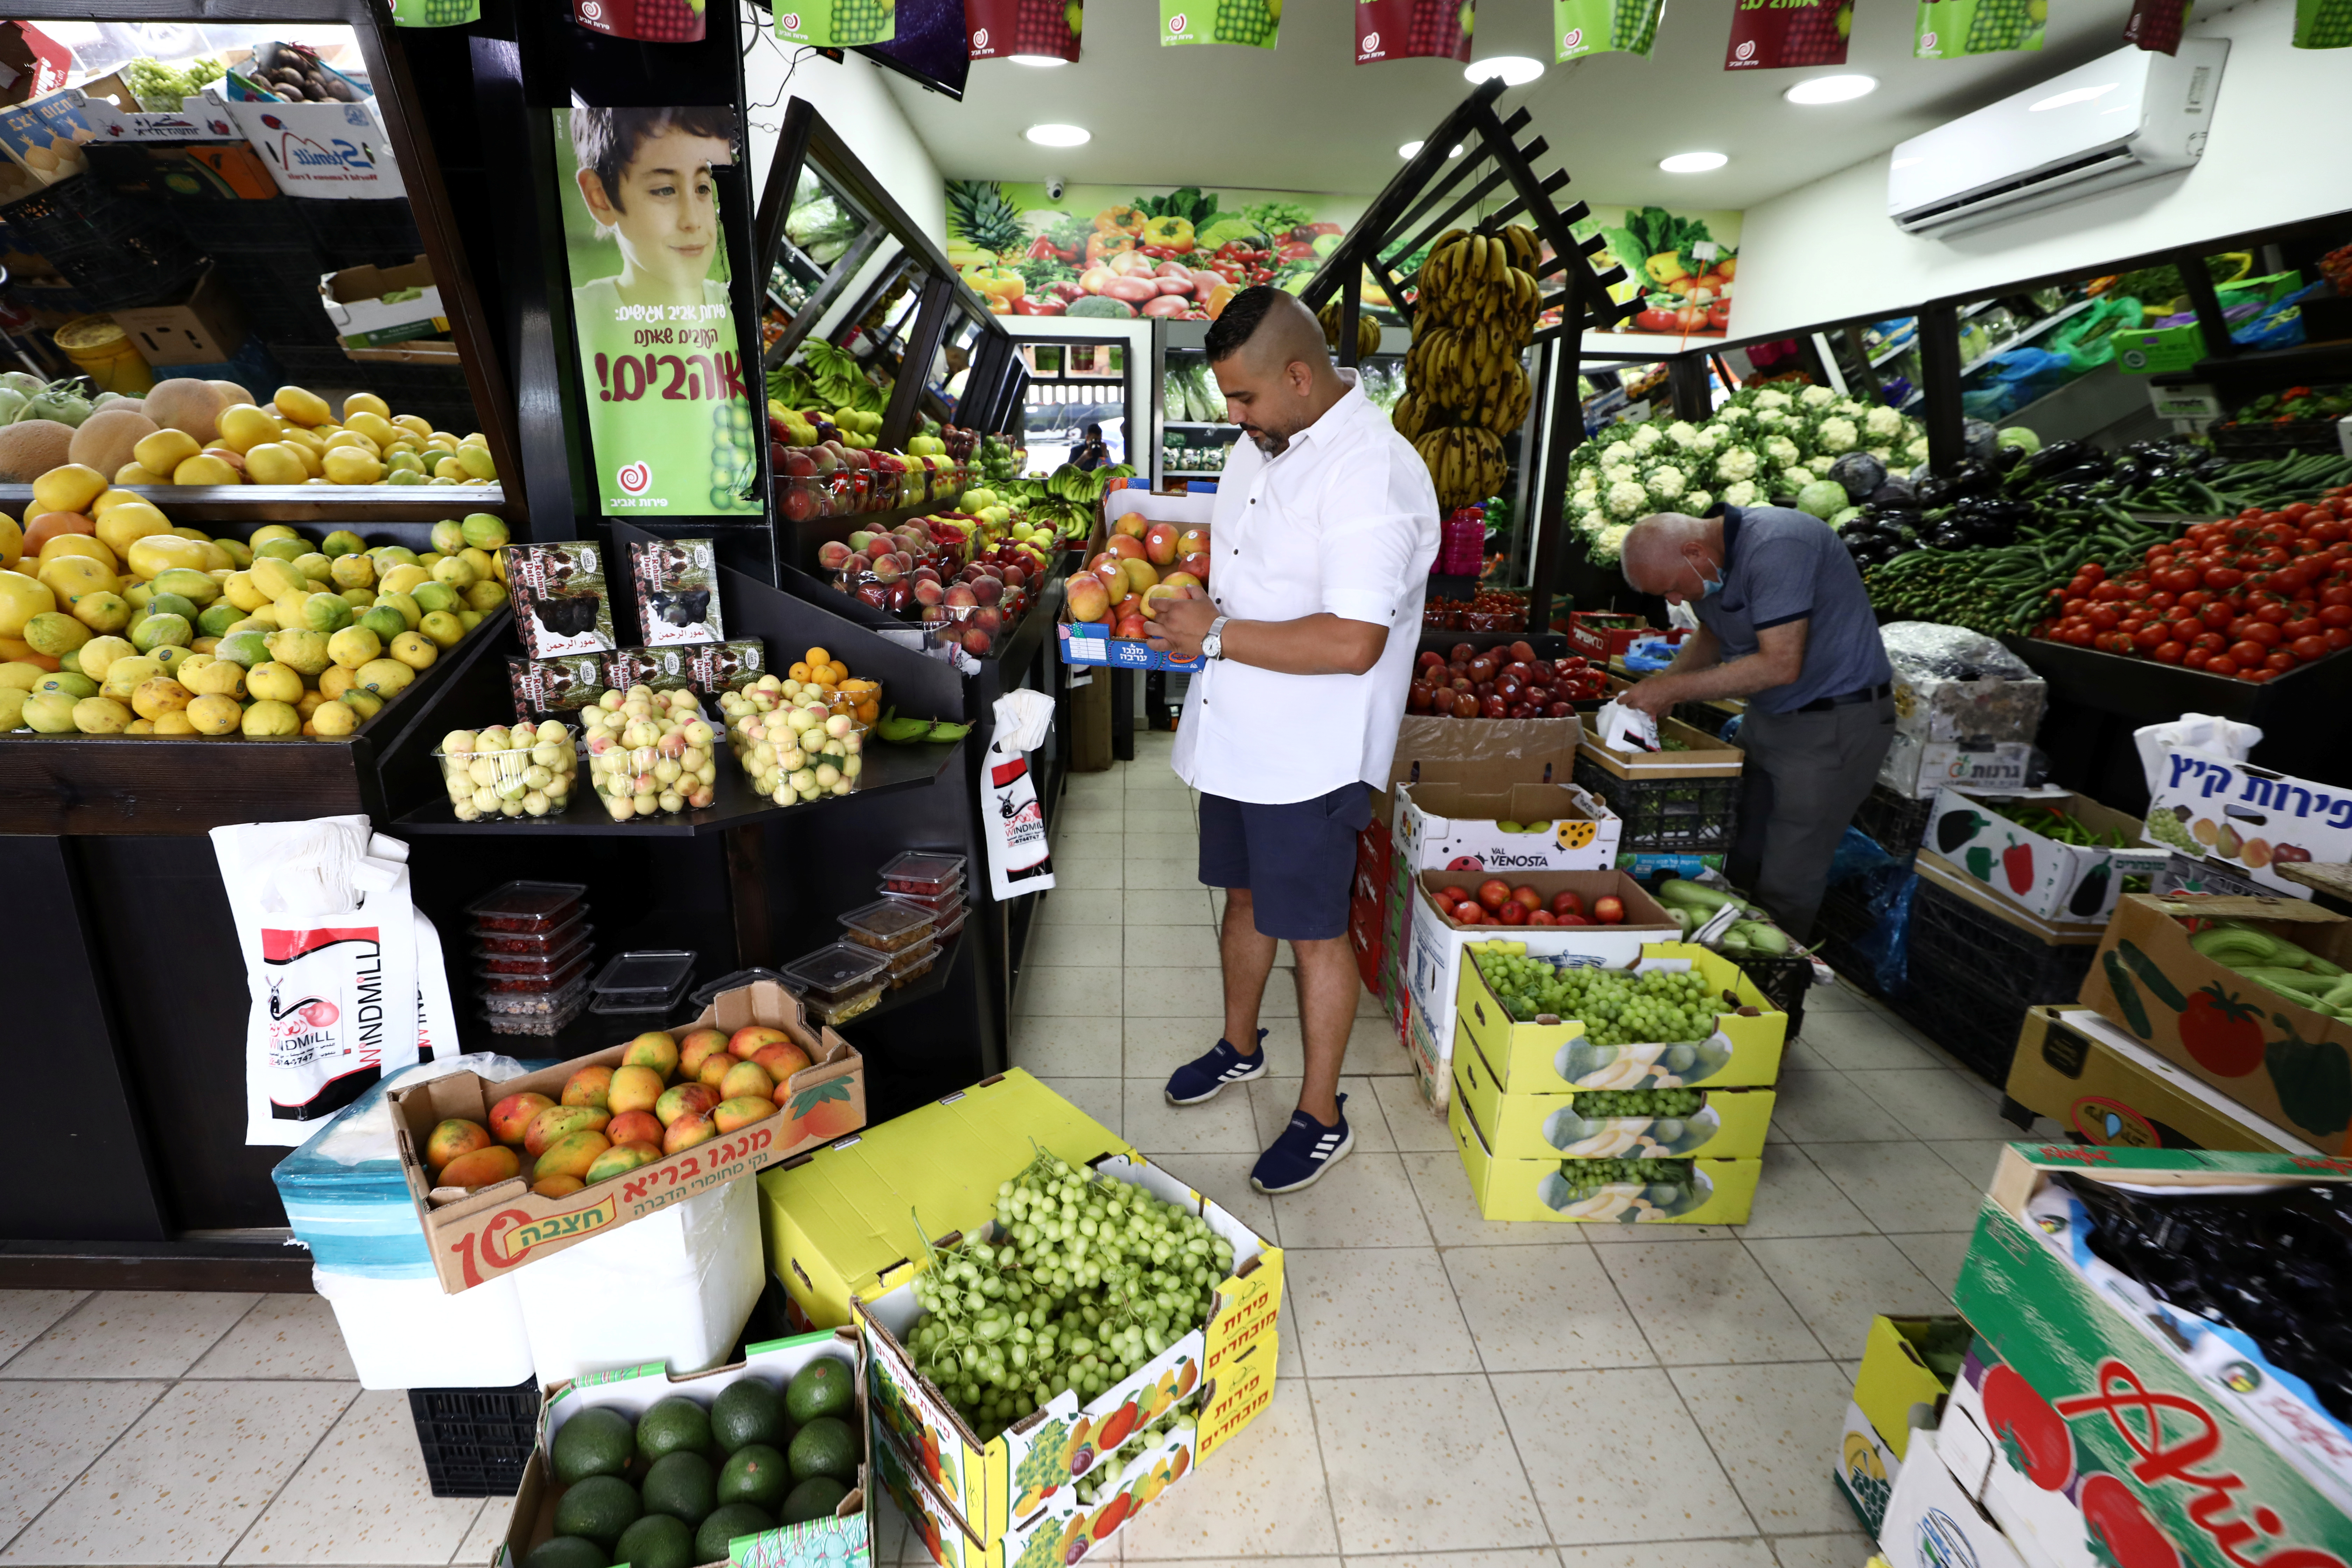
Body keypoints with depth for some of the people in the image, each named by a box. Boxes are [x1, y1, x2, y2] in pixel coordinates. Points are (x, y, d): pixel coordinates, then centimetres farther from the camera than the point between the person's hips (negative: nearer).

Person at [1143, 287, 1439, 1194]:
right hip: (1236, 738, 9)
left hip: (1310, 757, -8)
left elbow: (1352, 642, -30)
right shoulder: (1261, 447, 9)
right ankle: (1240, 1048, 46)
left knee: (1313, 931, 6)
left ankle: (1322, 1117, 27)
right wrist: (1191, 604, 1)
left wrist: (1216, 636, -22)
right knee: (1245, 898, 23)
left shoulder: (1372, 471, -21)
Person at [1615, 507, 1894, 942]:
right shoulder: (1711, 558, 1)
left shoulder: (1775, 546, -26)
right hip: (1767, 718, 9)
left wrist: (1674, 689, -23)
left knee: (1785, 886, -4)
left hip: (1834, 723, -9)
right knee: (1737, 864, 12)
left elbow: (1780, 665, -29)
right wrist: (1659, 687, 2)